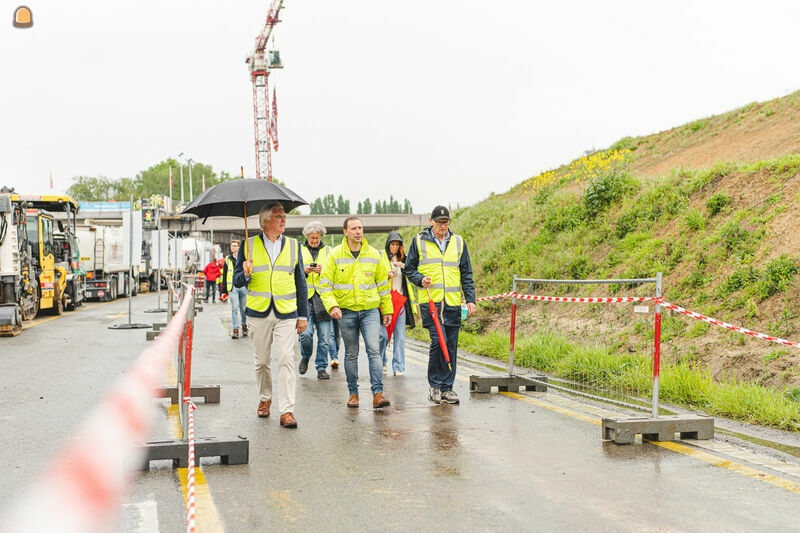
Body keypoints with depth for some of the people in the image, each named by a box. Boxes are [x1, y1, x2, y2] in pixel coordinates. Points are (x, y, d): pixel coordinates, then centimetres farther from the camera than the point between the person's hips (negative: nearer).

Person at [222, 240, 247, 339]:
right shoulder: (228, 259, 9)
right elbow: (224, 274, 13)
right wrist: (224, 289, 8)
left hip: (244, 287, 0)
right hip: (233, 287, 0)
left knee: (243, 308, 8)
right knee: (234, 308, -7)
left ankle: (244, 326, 26)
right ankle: (235, 330, -8)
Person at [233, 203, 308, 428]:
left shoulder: (293, 245, 10)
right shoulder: (249, 246, 6)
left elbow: (301, 283, 13)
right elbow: (237, 281, 9)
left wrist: (303, 315, 9)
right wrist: (246, 275, -15)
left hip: (287, 313, 0)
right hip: (258, 312, 0)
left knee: (286, 359, -11)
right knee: (261, 361, 9)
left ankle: (287, 410, -11)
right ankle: (264, 399, 31)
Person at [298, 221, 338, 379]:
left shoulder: (328, 251, 13)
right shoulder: (299, 250, 11)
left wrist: (323, 270, -11)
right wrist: (304, 272, -10)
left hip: (323, 298, 1)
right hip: (305, 297, -1)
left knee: (324, 337, -1)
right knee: (306, 333, -12)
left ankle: (321, 367, 11)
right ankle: (305, 357, 16)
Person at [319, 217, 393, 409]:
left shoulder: (373, 255, 4)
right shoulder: (335, 255, -2)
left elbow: (383, 285, 12)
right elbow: (325, 285, -3)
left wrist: (387, 310, 12)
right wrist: (332, 305, -18)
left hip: (370, 309, 1)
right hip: (346, 311, 0)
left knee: (374, 349, -12)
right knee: (351, 353, 8)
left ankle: (378, 393, -12)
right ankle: (353, 392, 20)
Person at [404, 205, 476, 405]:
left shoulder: (458, 242, 13)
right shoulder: (419, 242, 6)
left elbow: (466, 274, 15)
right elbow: (409, 269, 11)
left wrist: (470, 299, 7)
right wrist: (421, 280, -9)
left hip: (453, 302, 3)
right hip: (430, 300, -3)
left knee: (451, 345, 3)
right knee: (438, 339, -16)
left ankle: (447, 387, 13)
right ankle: (434, 384, 1)